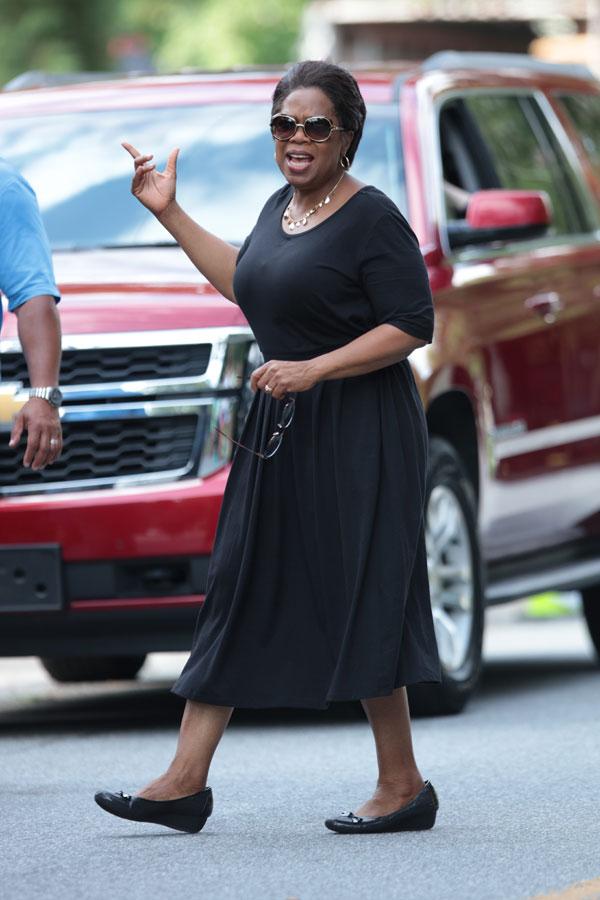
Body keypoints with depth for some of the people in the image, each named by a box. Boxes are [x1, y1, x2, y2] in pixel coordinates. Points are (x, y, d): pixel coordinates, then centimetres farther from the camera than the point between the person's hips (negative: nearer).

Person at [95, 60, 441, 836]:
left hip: (358, 433, -9)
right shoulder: (280, 207, 14)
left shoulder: (371, 217, -11)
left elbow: (412, 327, -16)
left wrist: (313, 369, -22)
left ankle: (403, 786, 3)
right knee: (237, 592, 5)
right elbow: (244, 283, 32)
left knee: (359, 602, -6)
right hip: (280, 429, 9)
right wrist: (169, 214, 29)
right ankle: (186, 781, 6)